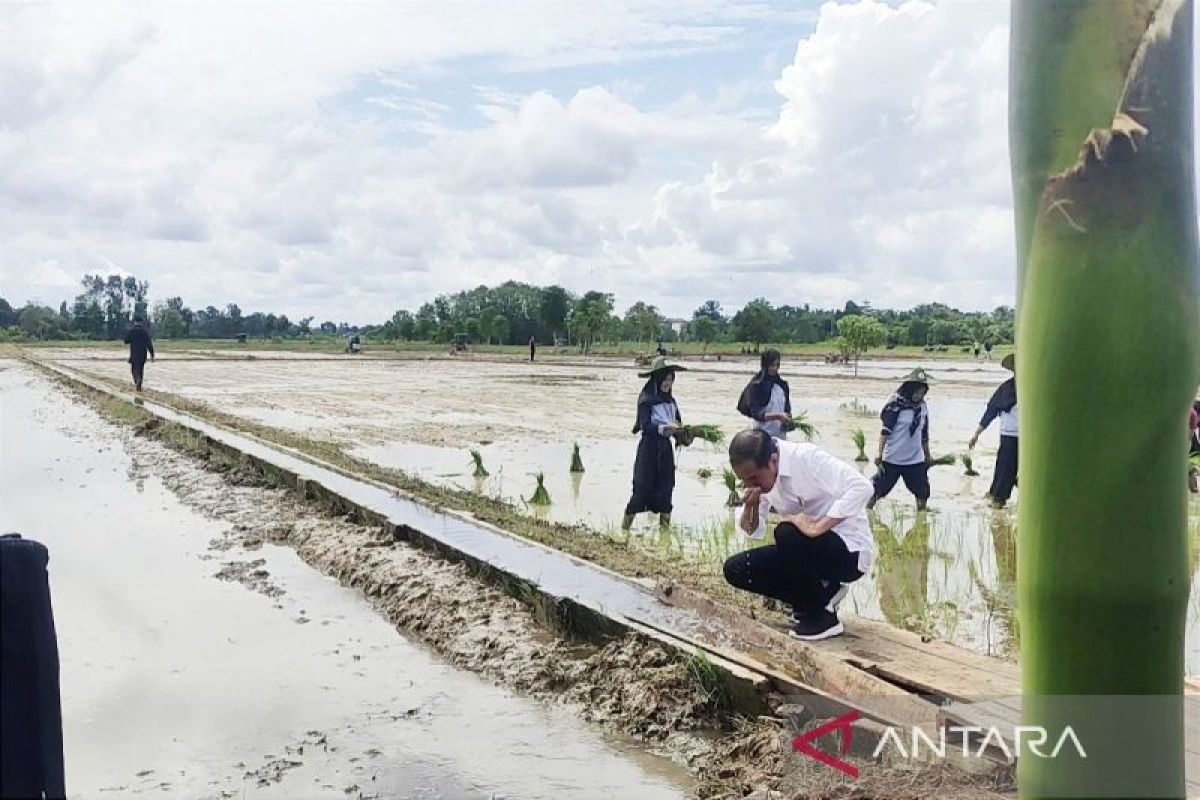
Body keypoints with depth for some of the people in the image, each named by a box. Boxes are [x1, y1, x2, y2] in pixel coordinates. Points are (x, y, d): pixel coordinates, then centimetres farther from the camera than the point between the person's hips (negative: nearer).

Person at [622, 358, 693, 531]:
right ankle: (626, 524, 2)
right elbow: (645, 426, -17)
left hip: (666, 448, 6)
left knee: (665, 487, 5)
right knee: (643, 486, -7)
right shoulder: (646, 400, -7)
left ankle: (665, 523, 11)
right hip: (649, 447, -6)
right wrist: (664, 428, -31)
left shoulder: (671, 401, 11)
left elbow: (678, 424, 12)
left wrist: (684, 436, -9)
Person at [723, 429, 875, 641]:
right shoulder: (761, 475, -1)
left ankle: (821, 614, -14)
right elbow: (754, 532, 5)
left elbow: (862, 487, -34)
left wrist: (817, 527, -37)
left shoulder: (806, 457, -22)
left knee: (787, 533, -34)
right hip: (809, 551, 7)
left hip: (849, 550, -7)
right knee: (735, 569, -4)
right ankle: (821, 593, 3)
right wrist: (751, 506, -17)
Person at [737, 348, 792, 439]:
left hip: (781, 435, 5)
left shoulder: (782, 385, 10)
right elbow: (756, 414, -13)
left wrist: (787, 420, -4)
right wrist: (778, 416, -26)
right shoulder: (756, 386, -6)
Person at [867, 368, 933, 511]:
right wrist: (880, 454, -19)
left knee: (922, 493, 7)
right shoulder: (896, 405, -12)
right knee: (877, 489, 2)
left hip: (915, 460, 5)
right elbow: (885, 431, -14)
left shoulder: (923, 407, 5)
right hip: (892, 459, -5)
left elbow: (924, 435, 16)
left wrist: (927, 455, 21)